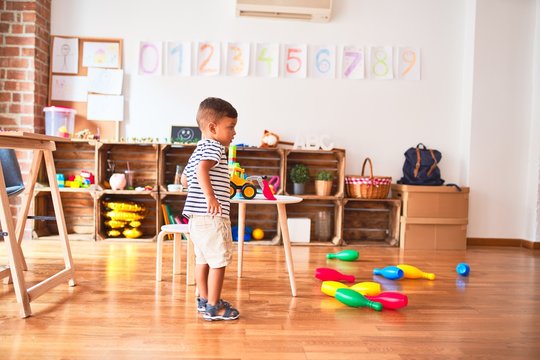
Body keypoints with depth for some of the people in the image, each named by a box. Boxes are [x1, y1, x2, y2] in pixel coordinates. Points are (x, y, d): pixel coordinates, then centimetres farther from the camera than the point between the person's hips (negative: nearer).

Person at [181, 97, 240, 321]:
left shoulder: (199, 150, 19)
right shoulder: (214, 147, -12)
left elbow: (184, 179, 25)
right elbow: (202, 169, -31)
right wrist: (210, 196, -36)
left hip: (197, 216, 10)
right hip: (211, 216, -10)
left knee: (203, 258, 17)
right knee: (219, 260, -1)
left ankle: (204, 300, 29)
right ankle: (213, 307, 7)